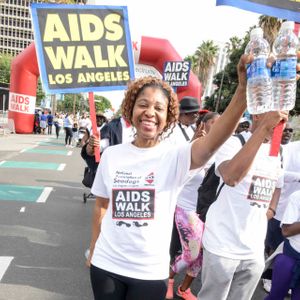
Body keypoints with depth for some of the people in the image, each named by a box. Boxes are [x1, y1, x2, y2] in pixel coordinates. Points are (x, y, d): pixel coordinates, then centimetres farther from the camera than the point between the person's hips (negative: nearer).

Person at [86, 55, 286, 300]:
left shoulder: (175, 156, -14)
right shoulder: (111, 154, -4)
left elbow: (211, 143, -34)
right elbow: (101, 205, 7)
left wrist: (244, 90, -49)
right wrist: (93, 250, 11)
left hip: (151, 271, -2)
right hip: (106, 264, 2)